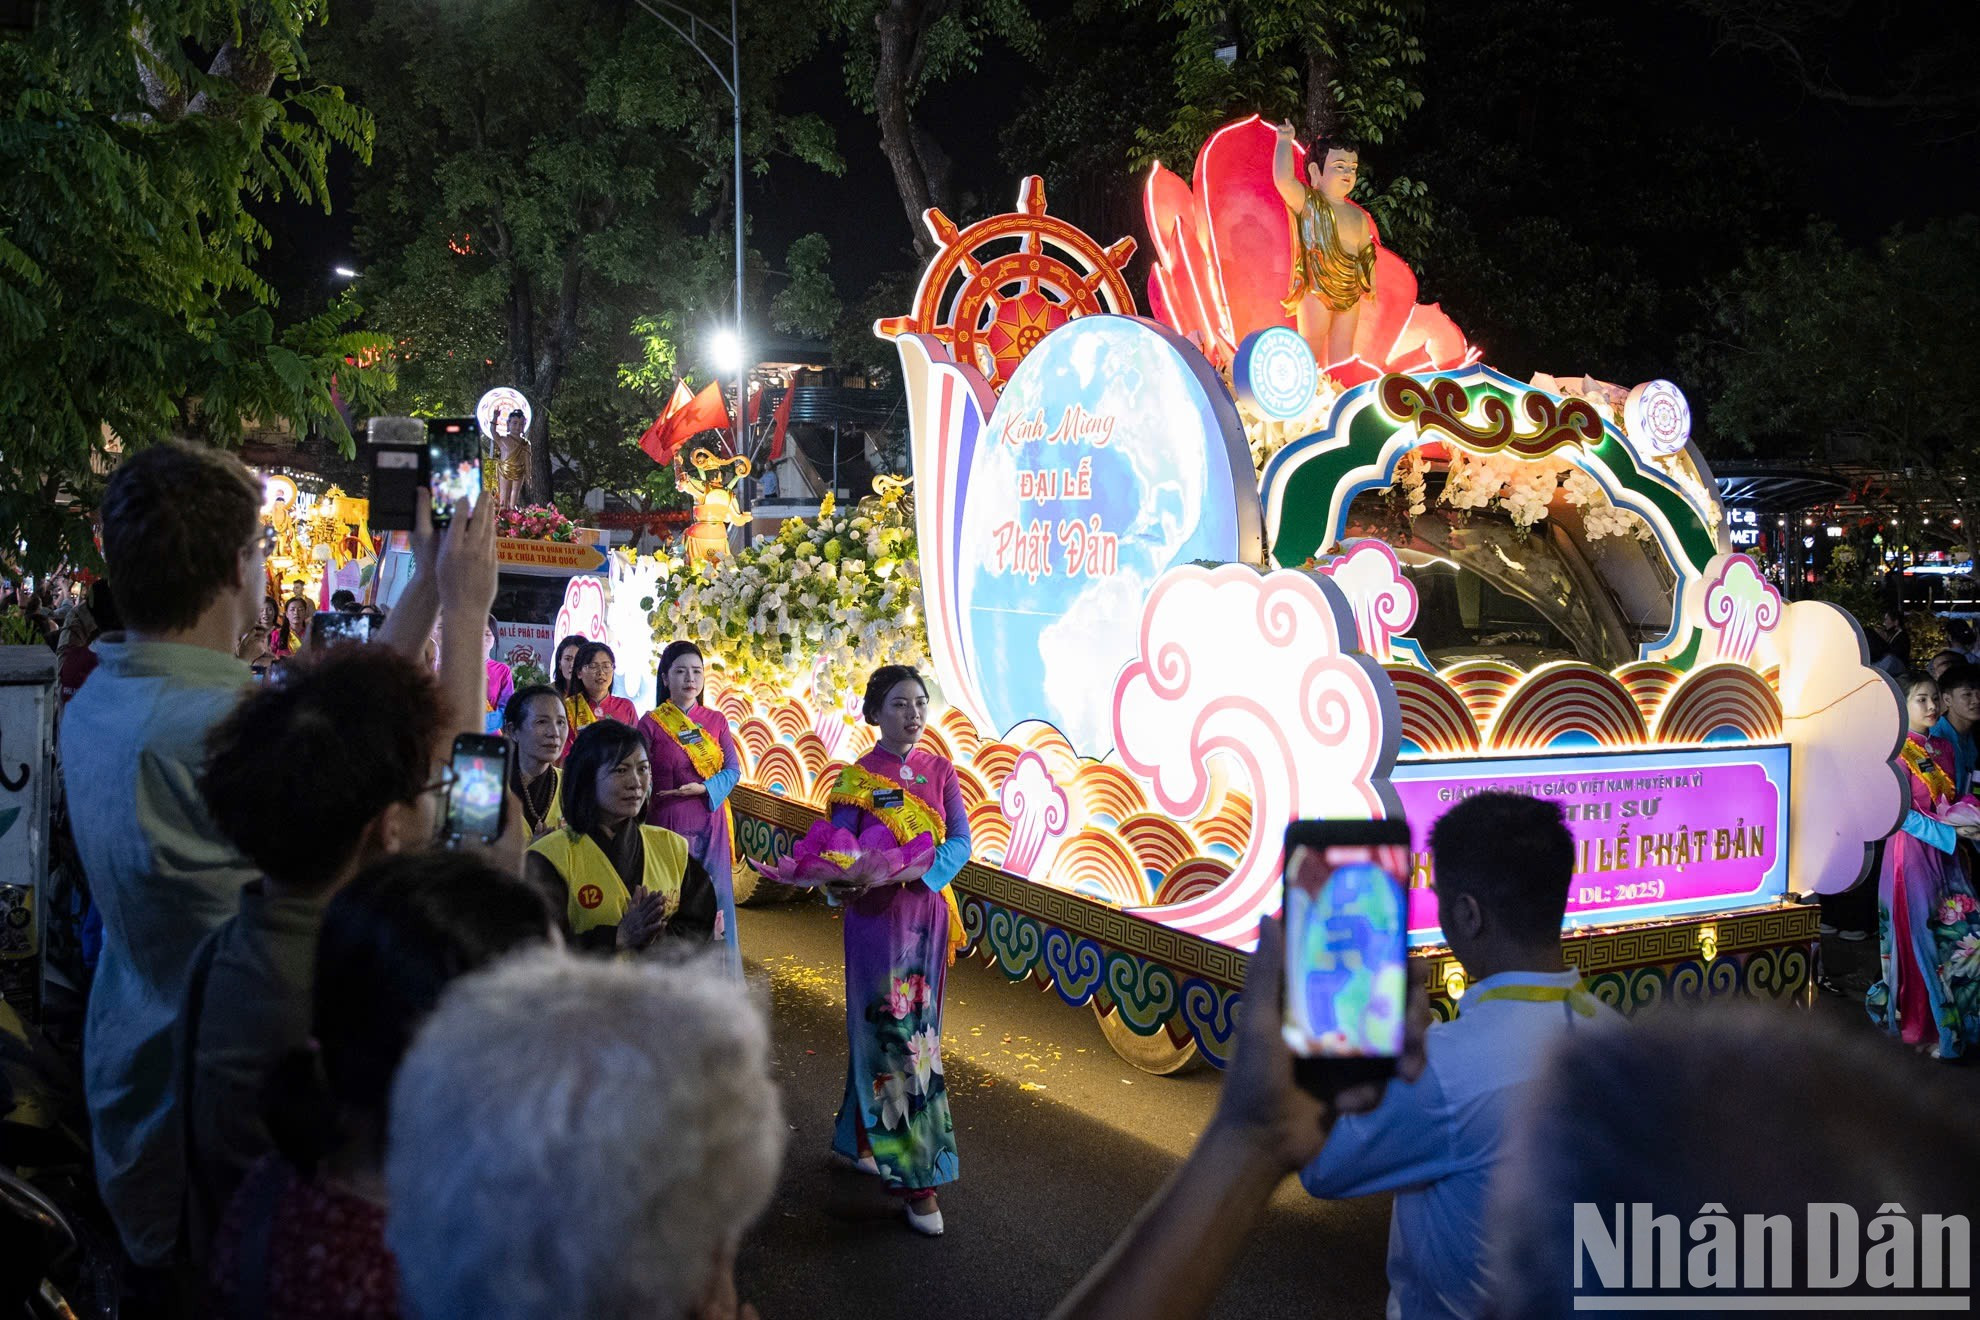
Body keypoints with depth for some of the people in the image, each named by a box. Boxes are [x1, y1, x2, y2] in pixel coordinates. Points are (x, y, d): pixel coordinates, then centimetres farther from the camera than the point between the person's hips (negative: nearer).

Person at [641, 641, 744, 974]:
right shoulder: (650, 724, -1)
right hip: (668, 822, -2)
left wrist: (704, 789, -16)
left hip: (711, 824, 2)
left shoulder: (716, 721, 7)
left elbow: (733, 769, 2)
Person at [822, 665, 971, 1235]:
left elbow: (960, 840, -2)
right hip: (876, 917, -4)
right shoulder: (855, 780, -6)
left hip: (927, 913, 4)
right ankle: (916, 1177, 1)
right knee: (896, 1037, -4)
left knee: (877, 1030, 13)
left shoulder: (940, 772, 5)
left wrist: (921, 869, -19)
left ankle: (857, 1137, 32)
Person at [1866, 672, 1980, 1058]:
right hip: (1914, 851, -7)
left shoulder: (1942, 750, 11)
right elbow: (1900, 814, -14)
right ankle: (1923, 1026, 11)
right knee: (1920, 936, -1)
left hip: (1946, 853, 7)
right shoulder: (1897, 754, -10)